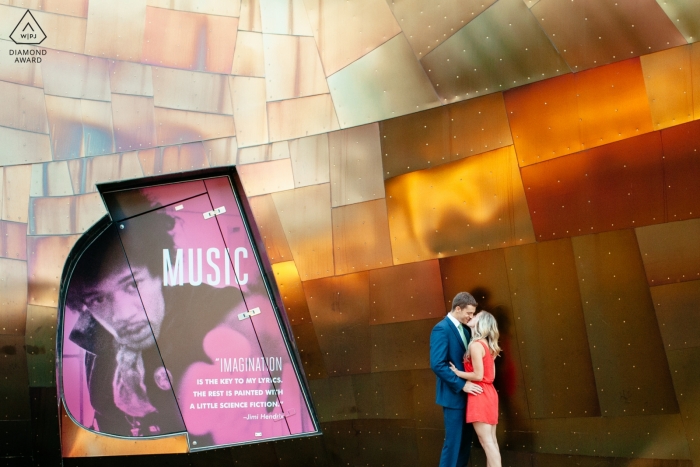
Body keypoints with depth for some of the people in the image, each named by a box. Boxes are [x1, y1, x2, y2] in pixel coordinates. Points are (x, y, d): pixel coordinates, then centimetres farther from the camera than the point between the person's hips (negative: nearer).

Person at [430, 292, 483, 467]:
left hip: (466, 394, 8)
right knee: (453, 442, -1)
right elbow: (437, 365, -23)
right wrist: (462, 384, -22)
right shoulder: (441, 329, -15)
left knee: (465, 441, 13)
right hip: (453, 395, -8)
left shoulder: (464, 331, 13)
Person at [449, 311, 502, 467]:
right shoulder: (487, 344, 12)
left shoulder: (476, 344, -15)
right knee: (492, 441, 10)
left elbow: (478, 375, -19)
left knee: (487, 443, -5)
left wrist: (457, 372, -8)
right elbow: (490, 374, 13)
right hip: (488, 393, 9)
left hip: (480, 396, -9)